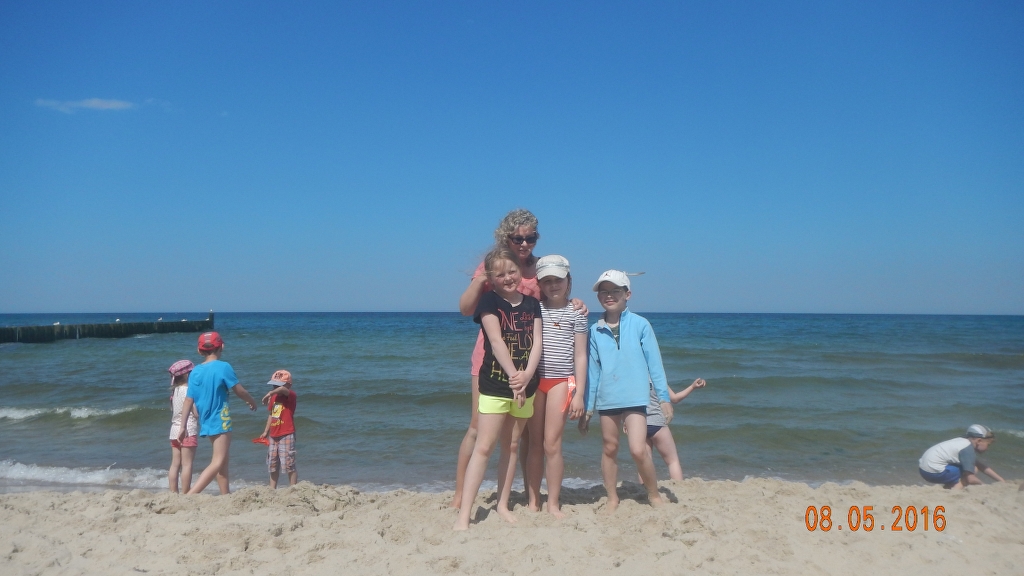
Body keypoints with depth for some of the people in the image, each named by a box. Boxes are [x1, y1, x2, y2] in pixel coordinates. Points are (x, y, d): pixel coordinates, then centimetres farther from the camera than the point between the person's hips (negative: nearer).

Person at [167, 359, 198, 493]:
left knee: (175, 464, 9)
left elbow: (174, 411, 16)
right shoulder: (188, 390, -11)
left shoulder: (175, 390, 12)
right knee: (187, 464, -4)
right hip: (188, 431, -8)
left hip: (175, 430, 8)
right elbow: (196, 413, -13)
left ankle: (173, 493, 11)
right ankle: (185, 494, -3)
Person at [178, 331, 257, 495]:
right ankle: (190, 495, -20)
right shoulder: (223, 367, -13)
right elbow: (240, 391, -7)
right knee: (217, 463, -7)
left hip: (206, 422, 7)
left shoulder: (195, 371, 4)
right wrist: (252, 402, 12)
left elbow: (188, 401, 3)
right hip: (220, 421, -7)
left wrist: (183, 427, 8)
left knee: (222, 460, 17)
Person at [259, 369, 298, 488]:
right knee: (272, 465, 14)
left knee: (289, 465, -7)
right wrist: (266, 431, 18)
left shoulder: (291, 395, -11)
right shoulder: (274, 397, 11)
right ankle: (272, 489, 23)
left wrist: (269, 393, -38)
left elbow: (283, 390, -36)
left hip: (286, 435, -8)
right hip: (273, 436, 8)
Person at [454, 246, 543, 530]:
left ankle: (503, 504, 24)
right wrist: (514, 377, -20)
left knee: (512, 445, 13)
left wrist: (527, 375, -16)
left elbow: (537, 342, 0)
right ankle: (463, 515, -6)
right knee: (483, 447, -8)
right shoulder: (489, 301, -5)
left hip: (526, 384, 5)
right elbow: (496, 341, -14)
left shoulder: (532, 303, 7)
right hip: (495, 384, -4)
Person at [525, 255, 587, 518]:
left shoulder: (576, 313, 4)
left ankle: (553, 503, 7)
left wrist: (579, 393, -2)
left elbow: (580, 356, 3)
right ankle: (533, 501, 13)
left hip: (561, 380, -1)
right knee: (534, 443, 5)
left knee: (552, 444, -4)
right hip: (533, 380, 1)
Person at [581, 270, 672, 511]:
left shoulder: (640, 325, -4)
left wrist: (664, 397, -1)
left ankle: (654, 494, 12)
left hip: (635, 397, -3)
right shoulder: (595, 331, 3)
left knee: (638, 450, -12)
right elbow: (592, 370, 8)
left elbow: (654, 362, 0)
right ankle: (612, 498, 27)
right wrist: (588, 407, 10)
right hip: (606, 399, 3)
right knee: (609, 448, 12)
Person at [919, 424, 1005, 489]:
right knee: (973, 470, -4)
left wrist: (1002, 481, 22)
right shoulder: (968, 449, -13)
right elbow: (970, 479, -15)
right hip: (933, 471, -10)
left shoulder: (964, 442, 14)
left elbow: (983, 467, 23)